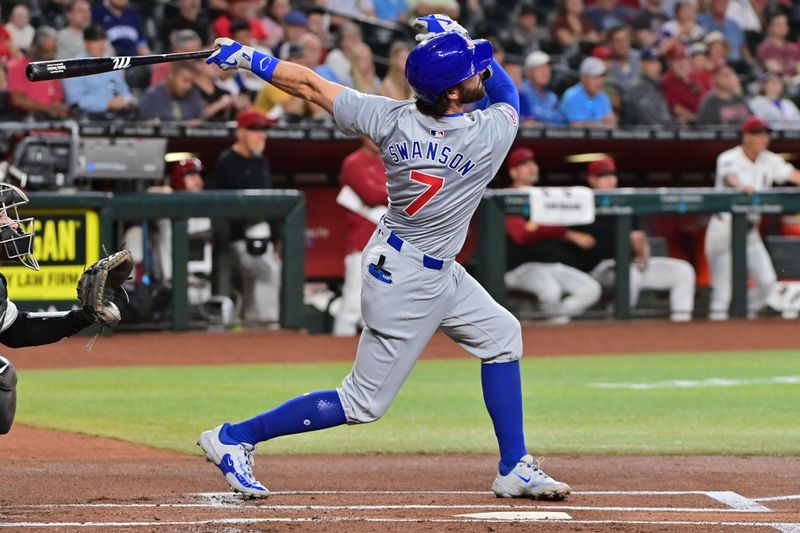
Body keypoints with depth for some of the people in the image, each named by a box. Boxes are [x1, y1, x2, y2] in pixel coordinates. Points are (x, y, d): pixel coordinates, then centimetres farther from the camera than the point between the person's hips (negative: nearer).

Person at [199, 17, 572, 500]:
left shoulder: (393, 120, -15)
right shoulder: (492, 137, -24)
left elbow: (311, 85, -8)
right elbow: (509, 94, 0)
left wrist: (249, 59, 2)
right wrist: (453, 37, -4)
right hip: (411, 282, -7)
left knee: (501, 333, 19)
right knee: (365, 402, 1)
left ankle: (515, 469, 24)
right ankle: (236, 437, 4)